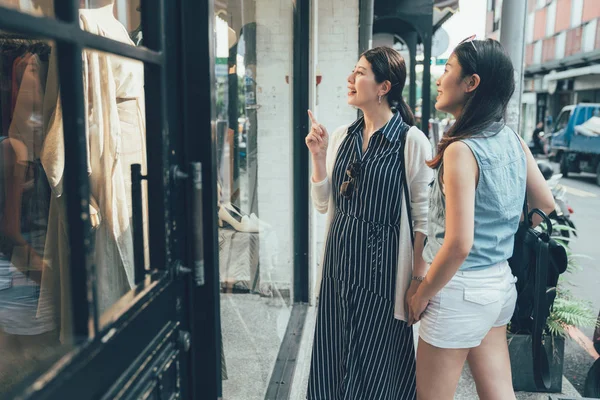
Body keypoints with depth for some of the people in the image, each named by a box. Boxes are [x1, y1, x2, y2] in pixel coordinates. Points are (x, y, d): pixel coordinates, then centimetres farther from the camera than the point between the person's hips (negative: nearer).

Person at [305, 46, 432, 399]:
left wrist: (418, 278, -9)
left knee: (377, 364, 10)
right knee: (333, 361, 17)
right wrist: (319, 155, -4)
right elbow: (324, 204, 7)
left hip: (382, 268, -5)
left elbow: (422, 218, -8)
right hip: (339, 265, 5)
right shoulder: (341, 137, 5)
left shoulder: (411, 140, -11)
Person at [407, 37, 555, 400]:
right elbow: (547, 209, 12)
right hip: (501, 284, 8)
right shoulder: (513, 140, 2)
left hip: (461, 289, -8)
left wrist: (421, 296, -12)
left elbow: (459, 244, -25)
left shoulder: (461, 150, -21)